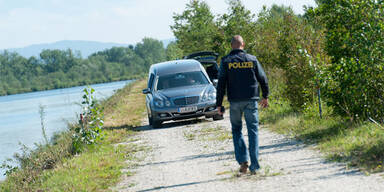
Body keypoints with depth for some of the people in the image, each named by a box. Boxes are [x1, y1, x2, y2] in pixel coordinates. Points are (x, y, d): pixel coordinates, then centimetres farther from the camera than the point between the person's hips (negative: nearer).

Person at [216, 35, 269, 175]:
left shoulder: (226, 61, -2)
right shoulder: (252, 59, 3)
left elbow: (221, 84, -4)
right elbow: (263, 79, 8)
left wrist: (219, 104, 0)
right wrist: (265, 97, 22)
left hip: (235, 102, -1)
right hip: (251, 100, 1)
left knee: (236, 130, 14)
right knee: (253, 131, 4)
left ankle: (243, 161, -1)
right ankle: (254, 166, -1)